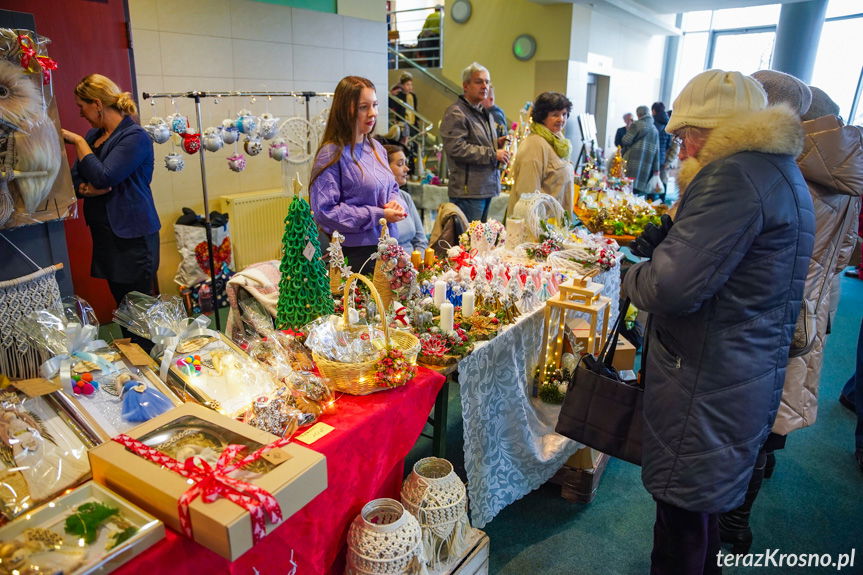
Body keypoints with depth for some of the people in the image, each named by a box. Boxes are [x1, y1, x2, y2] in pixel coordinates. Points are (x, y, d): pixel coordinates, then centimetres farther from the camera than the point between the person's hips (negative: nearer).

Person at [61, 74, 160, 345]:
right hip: (105, 233, 8)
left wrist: (79, 141, -9)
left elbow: (103, 176, -21)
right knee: (122, 305, 14)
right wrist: (87, 189, -9)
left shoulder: (135, 137, -12)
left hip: (132, 236, -8)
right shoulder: (94, 135, 13)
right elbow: (74, 179, 13)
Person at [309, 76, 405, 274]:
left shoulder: (376, 148, 9)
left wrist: (394, 203, -3)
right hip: (355, 253, -7)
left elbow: (392, 187, 22)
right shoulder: (332, 154, -14)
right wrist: (378, 216, -18)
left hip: (388, 247, 7)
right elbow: (325, 211, -20)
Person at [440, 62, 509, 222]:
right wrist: (493, 154, -16)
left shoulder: (485, 113, 23)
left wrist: (498, 144, 12)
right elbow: (457, 148, -22)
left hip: (487, 189, 10)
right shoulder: (456, 113, -9)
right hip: (468, 191, -10)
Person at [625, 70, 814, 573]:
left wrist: (634, 276, -8)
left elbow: (675, 286, -28)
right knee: (703, 505, 25)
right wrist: (666, 241, 6)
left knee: (684, 517, 6)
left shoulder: (735, 174, -21)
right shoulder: (778, 171, 14)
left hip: (707, 382, -10)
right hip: (749, 375, 10)